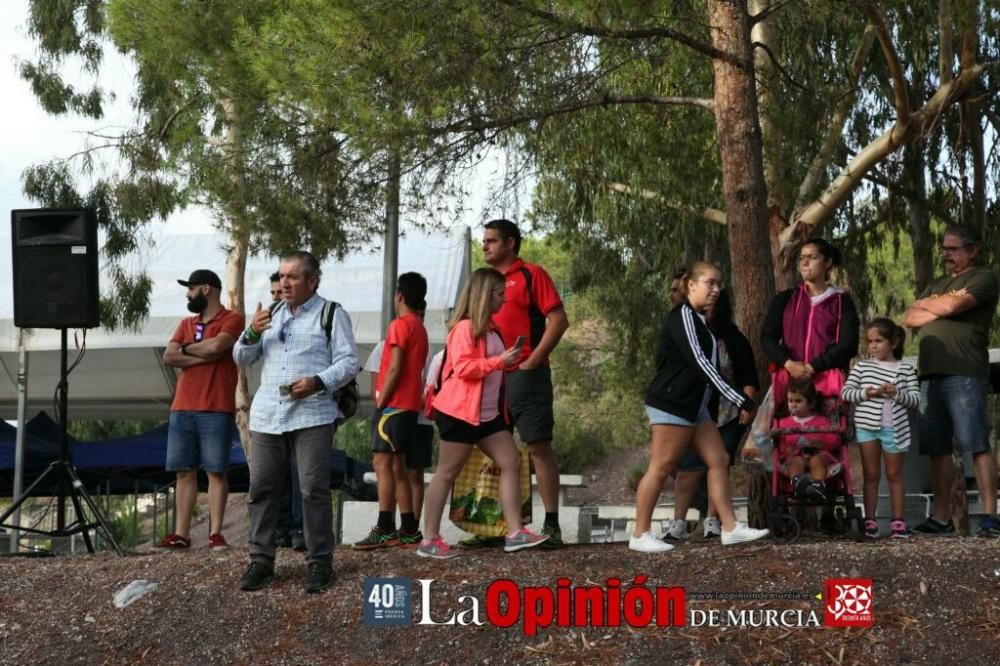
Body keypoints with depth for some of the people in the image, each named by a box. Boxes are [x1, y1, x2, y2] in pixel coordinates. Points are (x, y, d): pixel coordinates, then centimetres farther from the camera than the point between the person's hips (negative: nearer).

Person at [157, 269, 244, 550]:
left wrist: (186, 348, -1)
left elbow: (216, 345, -18)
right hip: (181, 409, 6)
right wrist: (204, 355, -8)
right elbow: (168, 357, 5)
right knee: (184, 472, 4)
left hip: (216, 411, -6)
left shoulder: (232, 319, 0)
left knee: (216, 472, -4)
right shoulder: (186, 324, 19)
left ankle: (215, 533, -3)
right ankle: (182, 534, 5)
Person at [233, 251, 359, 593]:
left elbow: (349, 362, -3)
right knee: (261, 488, 3)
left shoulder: (332, 314, 3)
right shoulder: (271, 314, 20)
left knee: (314, 489, -7)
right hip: (267, 415, 5)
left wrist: (318, 382, -20)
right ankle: (261, 560, 10)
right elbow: (242, 359, 18)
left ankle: (320, 561, 2)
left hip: (312, 415, -5)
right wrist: (251, 333, -3)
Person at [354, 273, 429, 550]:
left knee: (383, 463, -11)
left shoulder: (400, 324, -9)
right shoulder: (420, 327, 19)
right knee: (396, 467, 11)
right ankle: (409, 530, 11)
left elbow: (395, 369, -16)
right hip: (410, 404, 9)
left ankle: (385, 530, -16)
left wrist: (380, 404, -12)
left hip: (394, 403, -9)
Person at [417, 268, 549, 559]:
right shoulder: (465, 328, -13)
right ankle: (430, 540, 3)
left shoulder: (490, 328, 16)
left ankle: (514, 532, 3)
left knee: (511, 463, 3)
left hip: (489, 413, 9)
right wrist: (500, 361, -23)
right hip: (460, 413, -9)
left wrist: (508, 361, 16)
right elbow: (463, 368, -23)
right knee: (446, 473, -3)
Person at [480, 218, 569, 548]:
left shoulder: (531, 274, -2)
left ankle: (551, 524, -6)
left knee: (538, 446, -7)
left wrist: (531, 362, -13)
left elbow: (558, 320, -9)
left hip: (524, 375, -7)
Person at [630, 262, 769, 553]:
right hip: (672, 404, -10)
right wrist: (738, 399, -21)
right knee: (661, 467, -8)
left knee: (718, 460, 5)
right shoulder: (683, 316, -12)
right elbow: (700, 362, -20)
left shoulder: (699, 321, 19)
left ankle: (731, 528, 5)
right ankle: (640, 535, -4)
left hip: (695, 405, 10)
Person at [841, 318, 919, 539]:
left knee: (894, 474, 7)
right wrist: (865, 393, -15)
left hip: (895, 427, -1)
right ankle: (870, 521, 8)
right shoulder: (862, 367, 5)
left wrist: (897, 393, -17)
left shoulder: (905, 369, 3)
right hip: (867, 425, 1)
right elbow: (846, 392, 0)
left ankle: (898, 521, 12)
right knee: (871, 474, 5)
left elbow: (916, 399, -1)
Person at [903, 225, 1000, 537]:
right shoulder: (936, 285, 26)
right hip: (930, 375, 7)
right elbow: (910, 320, 16)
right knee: (937, 449, 4)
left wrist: (924, 303, 8)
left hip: (964, 374, -7)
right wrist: (940, 310, -1)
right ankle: (941, 517, 6)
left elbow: (953, 305, -12)